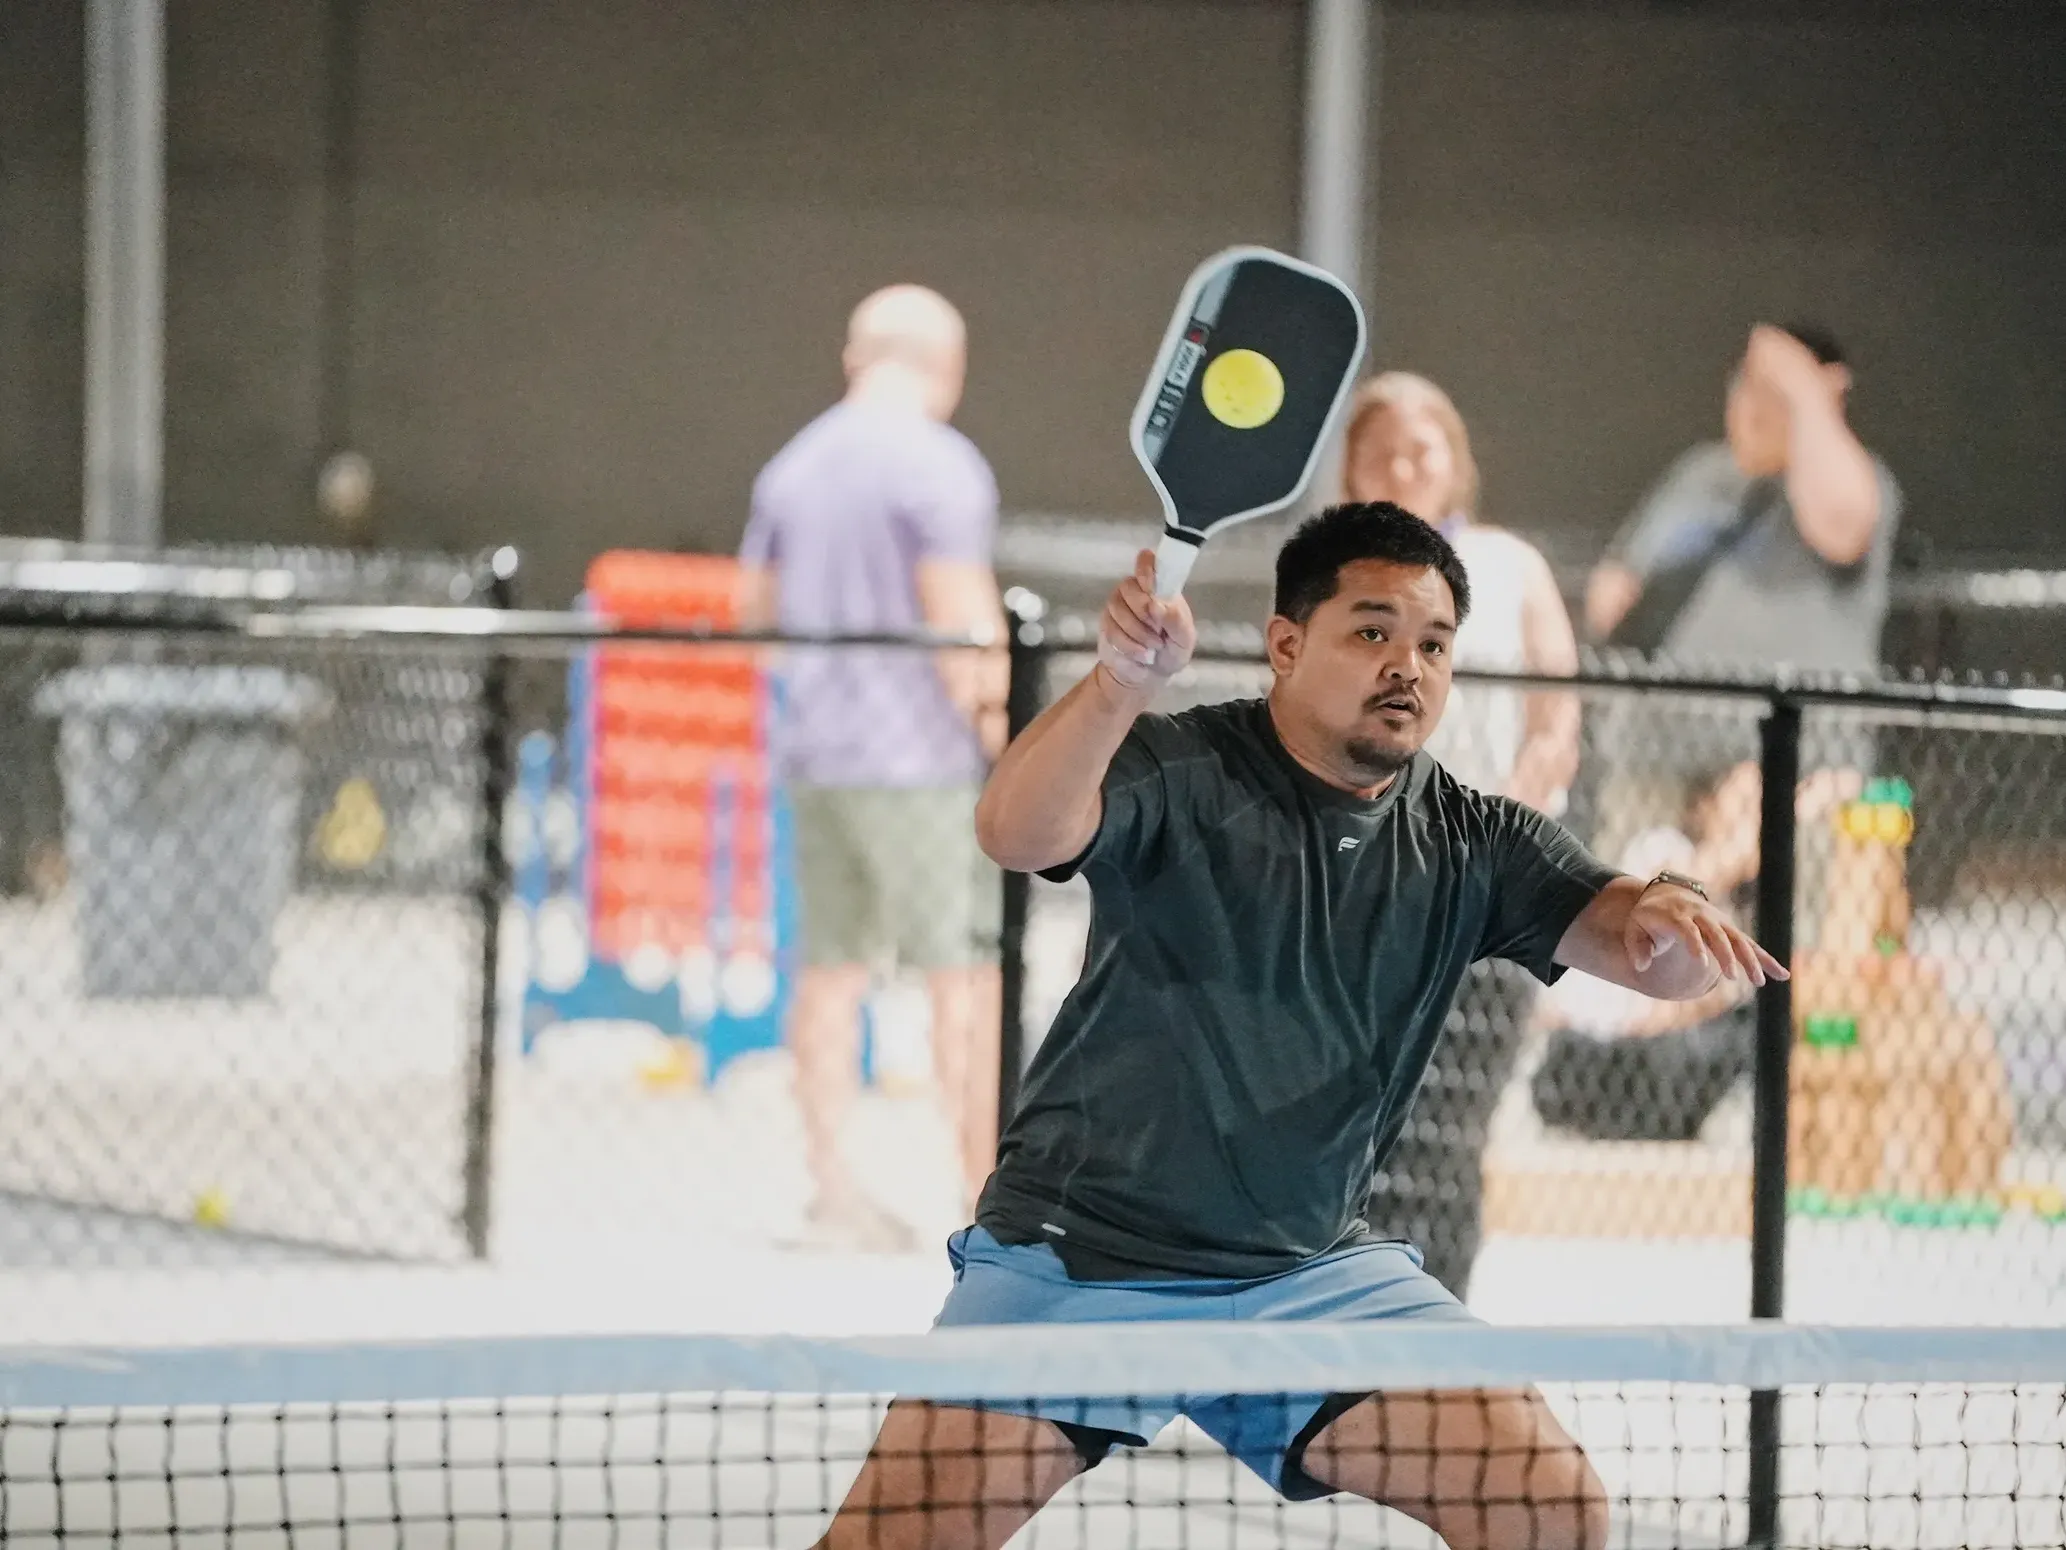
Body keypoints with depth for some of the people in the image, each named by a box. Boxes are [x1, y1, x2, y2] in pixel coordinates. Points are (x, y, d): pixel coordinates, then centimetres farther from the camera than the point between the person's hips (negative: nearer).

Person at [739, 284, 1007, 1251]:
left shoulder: (795, 465, 11)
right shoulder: (940, 464, -11)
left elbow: (752, 607, 17)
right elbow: (960, 611, -17)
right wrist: (995, 710, -6)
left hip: (815, 746, 7)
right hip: (921, 753, -7)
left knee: (832, 971, 8)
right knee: (968, 973, -3)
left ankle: (832, 1195, 8)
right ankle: (993, 1197, -4)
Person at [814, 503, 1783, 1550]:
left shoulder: (1470, 845, 3)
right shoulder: (1176, 770, -10)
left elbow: (1639, 951, -10)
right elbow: (1016, 834, -30)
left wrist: (1666, 922, -35)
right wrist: (1122, 679, -48)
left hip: (1315, 1272, 4)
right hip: (1080, 1257, -4)